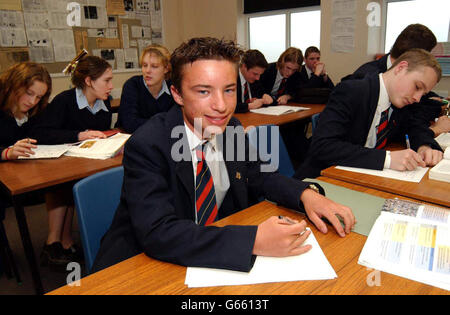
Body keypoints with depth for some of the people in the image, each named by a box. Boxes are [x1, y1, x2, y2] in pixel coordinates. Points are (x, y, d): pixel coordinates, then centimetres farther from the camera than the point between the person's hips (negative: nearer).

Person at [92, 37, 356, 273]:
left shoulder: (231, 129, -4)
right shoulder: (146, 146, -22)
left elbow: (257, 177, 9)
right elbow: (157, 234, -31)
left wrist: (305, 193, -10)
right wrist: (255, 241, -36)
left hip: (212, 260, 6)